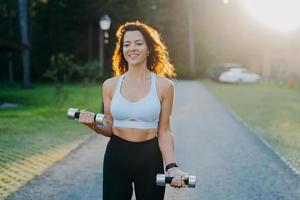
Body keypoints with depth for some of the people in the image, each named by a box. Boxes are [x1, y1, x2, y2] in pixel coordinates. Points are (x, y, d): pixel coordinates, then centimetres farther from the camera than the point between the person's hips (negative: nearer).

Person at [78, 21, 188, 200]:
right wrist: (94, 124, -13)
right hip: (116, 156, 2)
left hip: (149, 158, -1)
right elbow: (110, 129, 8)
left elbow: (164, 131, -3)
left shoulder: (164, 85, -4)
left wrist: (172, 166, -15)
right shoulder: (110, 85, 2)